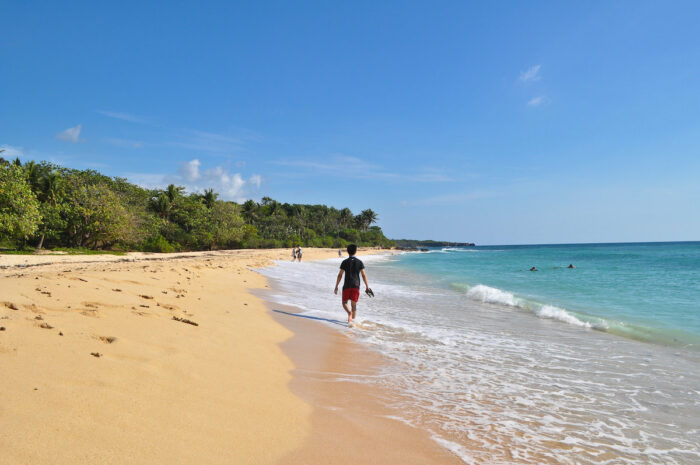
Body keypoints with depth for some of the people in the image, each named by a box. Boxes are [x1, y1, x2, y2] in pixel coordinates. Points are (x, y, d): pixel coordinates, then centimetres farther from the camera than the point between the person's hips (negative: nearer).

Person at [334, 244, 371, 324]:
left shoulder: (345, 262, -2)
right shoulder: (359, 262, 2)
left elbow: (340, 275, -4)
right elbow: (364, 275, 1)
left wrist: (336, 287, 2)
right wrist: (367, 286, 8)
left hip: (347, 286, -1)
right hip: (356, 286, 2)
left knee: (344, 302, 10)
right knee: (354, 304, 11)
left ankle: (349, 312, -19)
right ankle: (352, 320, 14)